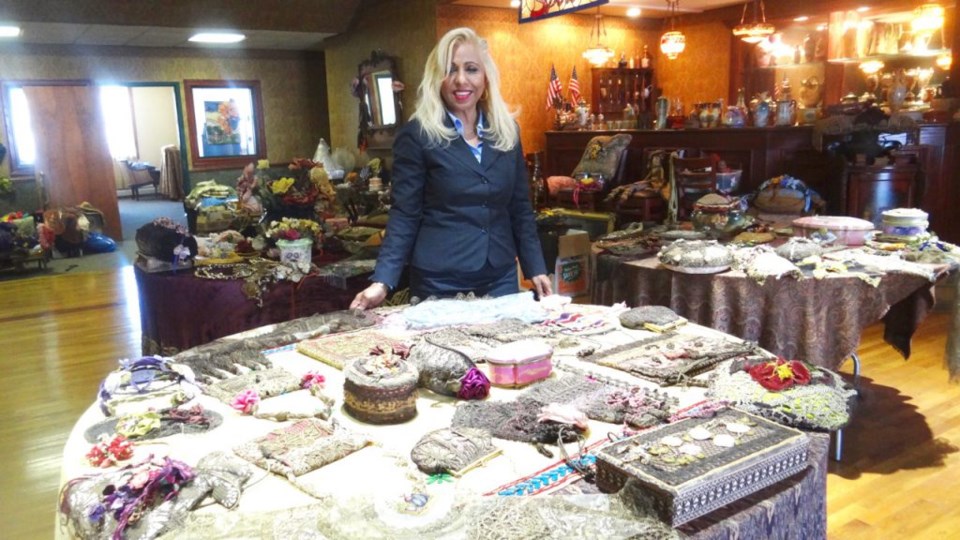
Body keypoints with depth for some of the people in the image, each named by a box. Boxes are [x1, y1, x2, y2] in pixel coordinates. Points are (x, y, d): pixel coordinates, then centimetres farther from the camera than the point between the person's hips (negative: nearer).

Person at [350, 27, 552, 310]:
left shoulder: (507, 131, 6)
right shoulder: (417, 135, -7)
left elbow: (520, 208, 11)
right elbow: (404, 214, -7)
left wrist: (536, 268, 7)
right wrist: (382, 282, -16)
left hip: (501, 278, 4)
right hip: (440, 283, -4)